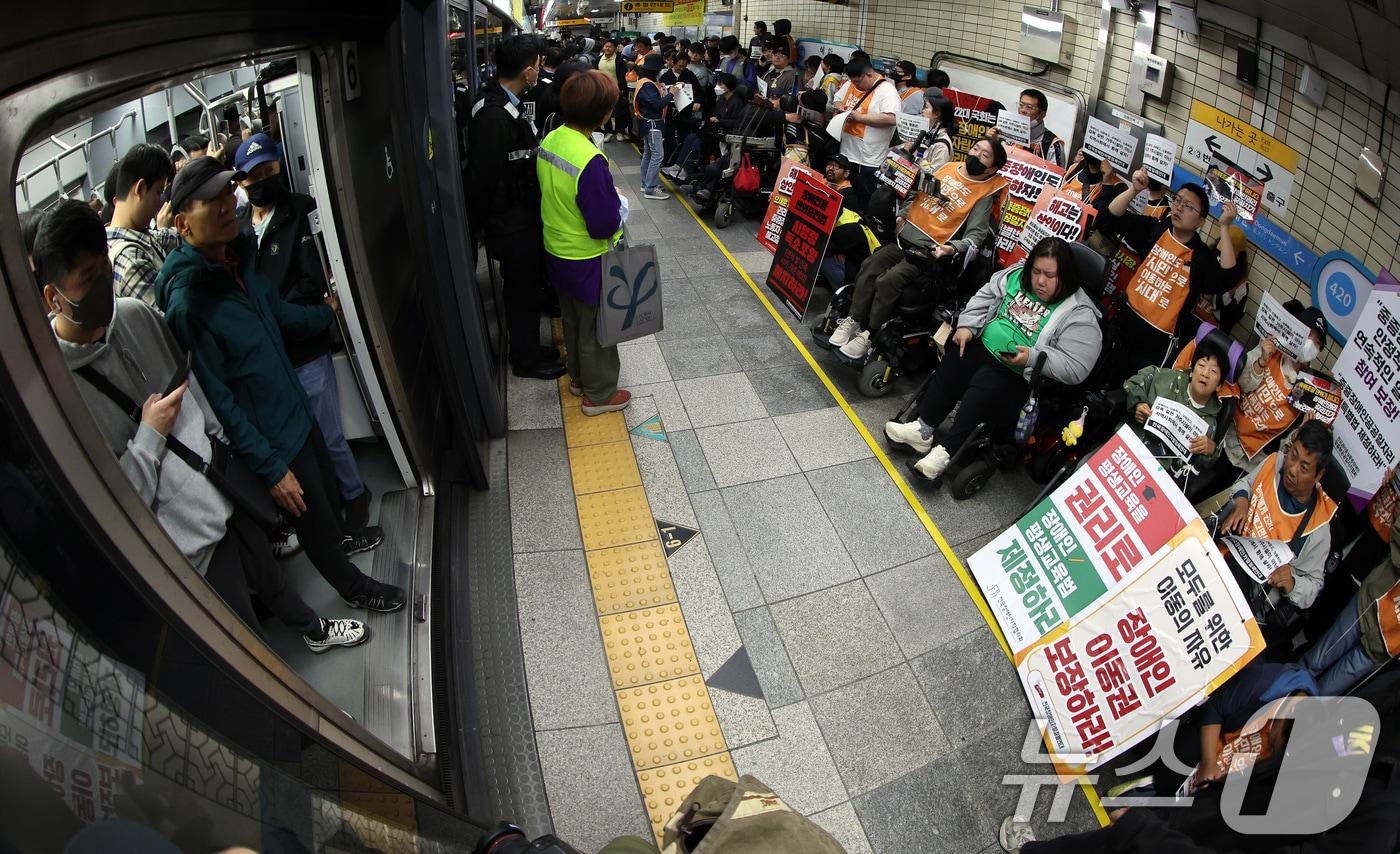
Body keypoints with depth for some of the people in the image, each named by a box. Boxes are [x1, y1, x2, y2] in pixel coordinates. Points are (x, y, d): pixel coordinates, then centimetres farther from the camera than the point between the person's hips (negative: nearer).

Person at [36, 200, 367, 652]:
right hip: (193, 546, -6)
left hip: (224, 492, 6)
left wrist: (227, 442, 15)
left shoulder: (135, 314, -8)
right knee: (251, 648, 12)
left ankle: (314, 630, 55)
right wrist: (150, 435, -23)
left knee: (270, 575, 30)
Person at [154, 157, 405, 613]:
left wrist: (326, 311, 32)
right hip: (270, 437, -8)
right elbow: (217, 400, -25)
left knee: (328, 486, 28)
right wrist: (270, 468, -20)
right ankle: (354, 586, 37)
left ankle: (340, 539, 58)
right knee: (313, 518, 13)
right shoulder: (187, 301, -29)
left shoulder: (239, 257, -4)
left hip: (295, 409, 8)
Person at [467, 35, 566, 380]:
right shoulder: (494, 115, -28)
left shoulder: (504, 104, 4)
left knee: (528, 286, 22)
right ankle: (526, 360, 28)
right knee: (522, 294, 8)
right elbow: (483, 179, -26)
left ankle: (528, 348, 40)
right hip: (513, 227, -9)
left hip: (522, 218, 9)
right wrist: (488, 221, -13)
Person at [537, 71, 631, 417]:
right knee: (596, 329, 11)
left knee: (573, 320, 25)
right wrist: (615, 203, -8)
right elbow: (604, 226, -27)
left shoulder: (549, 141, -5)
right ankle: (599, 394, 28)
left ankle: (579, 377, 44)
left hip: (557, 251, 8)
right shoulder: (590, 161, -31)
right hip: (587, 260, -8)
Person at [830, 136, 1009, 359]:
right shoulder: (948, 168, 13)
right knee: (869, 266, -17)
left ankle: (869, 335, -14)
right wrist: (901, 216, 6)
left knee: (888, 281, -25)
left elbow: (977, 233, -11)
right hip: (904, 238, 5)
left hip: (929, 250, -5)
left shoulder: (985, 194, -3)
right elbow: (916, 194, 22)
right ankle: (853, 321, -8)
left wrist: (952, 248, -29)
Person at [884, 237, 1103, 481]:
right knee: (955, 361, -21)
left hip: (1022, 377, -6)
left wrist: (1032, 357, -26)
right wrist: (967, 326, 0)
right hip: (985, 347, 6)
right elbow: (984, 298, 17)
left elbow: (1076, 368, -16)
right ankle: (923, 429, -19)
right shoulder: (1017, 276, 6)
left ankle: (945, 451, -27)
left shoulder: (1080, 315, -11)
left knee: (984, 385, -31)